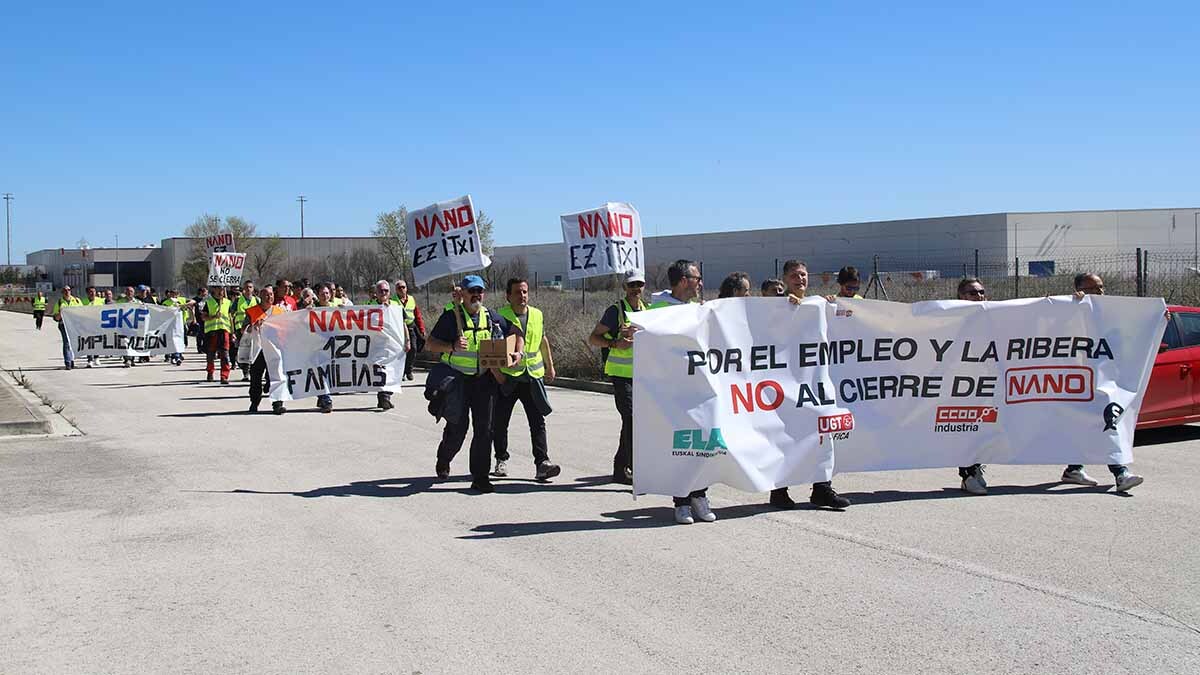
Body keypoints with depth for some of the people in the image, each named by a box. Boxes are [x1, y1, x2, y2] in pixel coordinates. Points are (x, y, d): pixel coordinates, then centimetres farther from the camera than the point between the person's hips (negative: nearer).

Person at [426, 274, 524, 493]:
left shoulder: (492, 317, 9)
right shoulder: (451, 317, -3)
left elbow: (516, 332, 20)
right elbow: (431, 343, -5)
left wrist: (518, 353, 3)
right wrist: (452, 347, -22)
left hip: (485, 380, 3)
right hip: (458, 379, -3)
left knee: (484, 429, -2)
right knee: (457, 428, 2)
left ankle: (480, 477, 4)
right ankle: (443, 460, 33)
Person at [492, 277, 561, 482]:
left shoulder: (537, 315, 9)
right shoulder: (499, 317, -4)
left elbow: (543, 341, 22)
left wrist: (550, 366, 25)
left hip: (533, 377, 3)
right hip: (507, 378, -2)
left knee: (538, 421, -5)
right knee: (500, 421, 6)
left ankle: (542, 463, -8)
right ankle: (501, 460, 23)